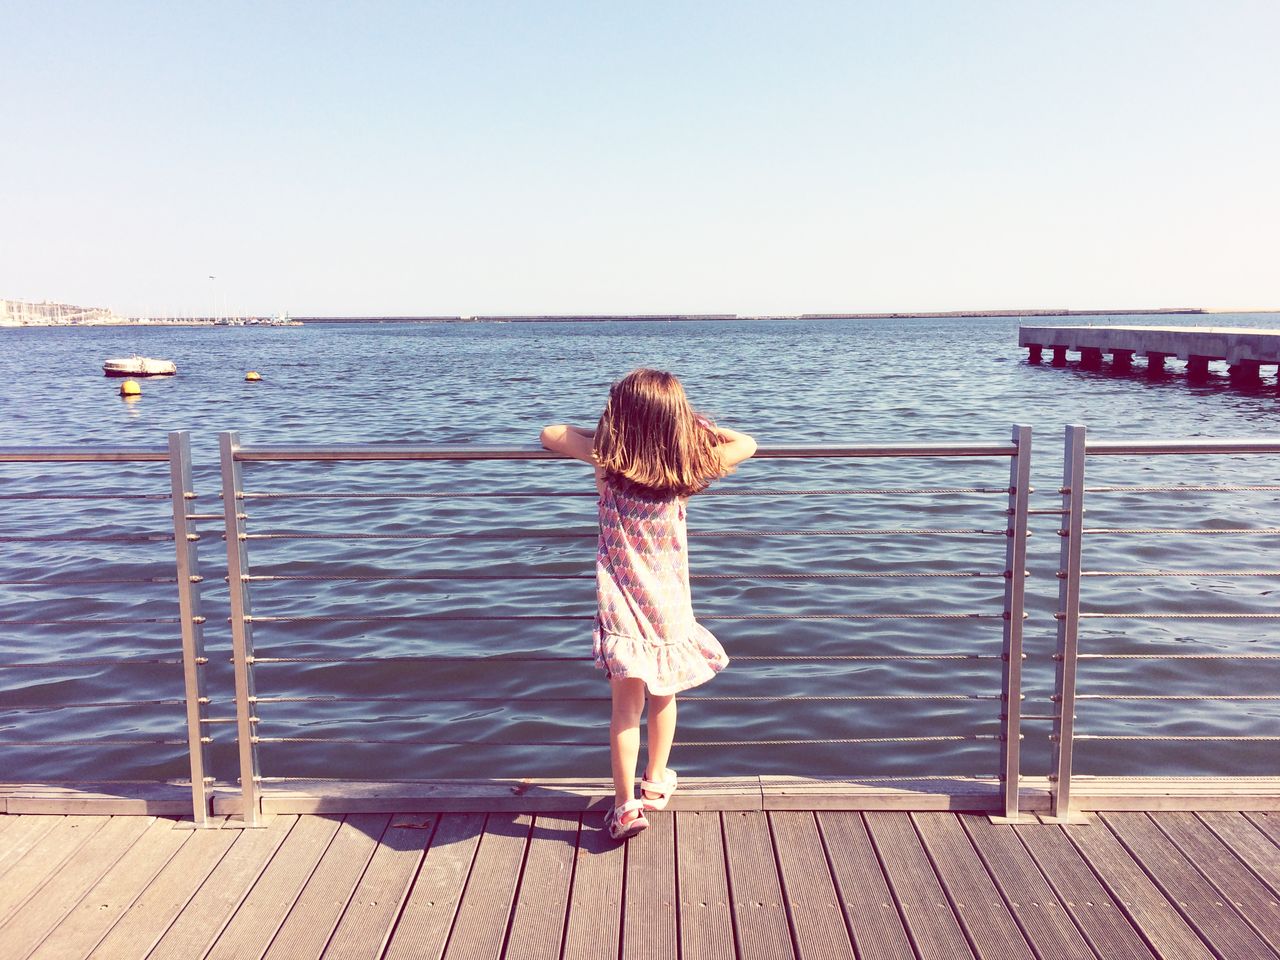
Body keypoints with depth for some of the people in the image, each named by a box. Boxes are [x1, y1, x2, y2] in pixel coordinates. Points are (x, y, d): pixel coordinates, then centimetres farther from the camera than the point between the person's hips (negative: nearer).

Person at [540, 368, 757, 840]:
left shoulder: (607, 456, -10)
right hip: (669, 601, 2)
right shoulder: (685, 466, -7)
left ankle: (626, 805, 4)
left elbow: (550, 434, 6)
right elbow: (746, 444, 8)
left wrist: (599, 434, 16)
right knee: (663, 697, 19)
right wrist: (697, 427, 15)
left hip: (622, 603, -2)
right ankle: (655, 784, 35)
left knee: (626, 707, 5)